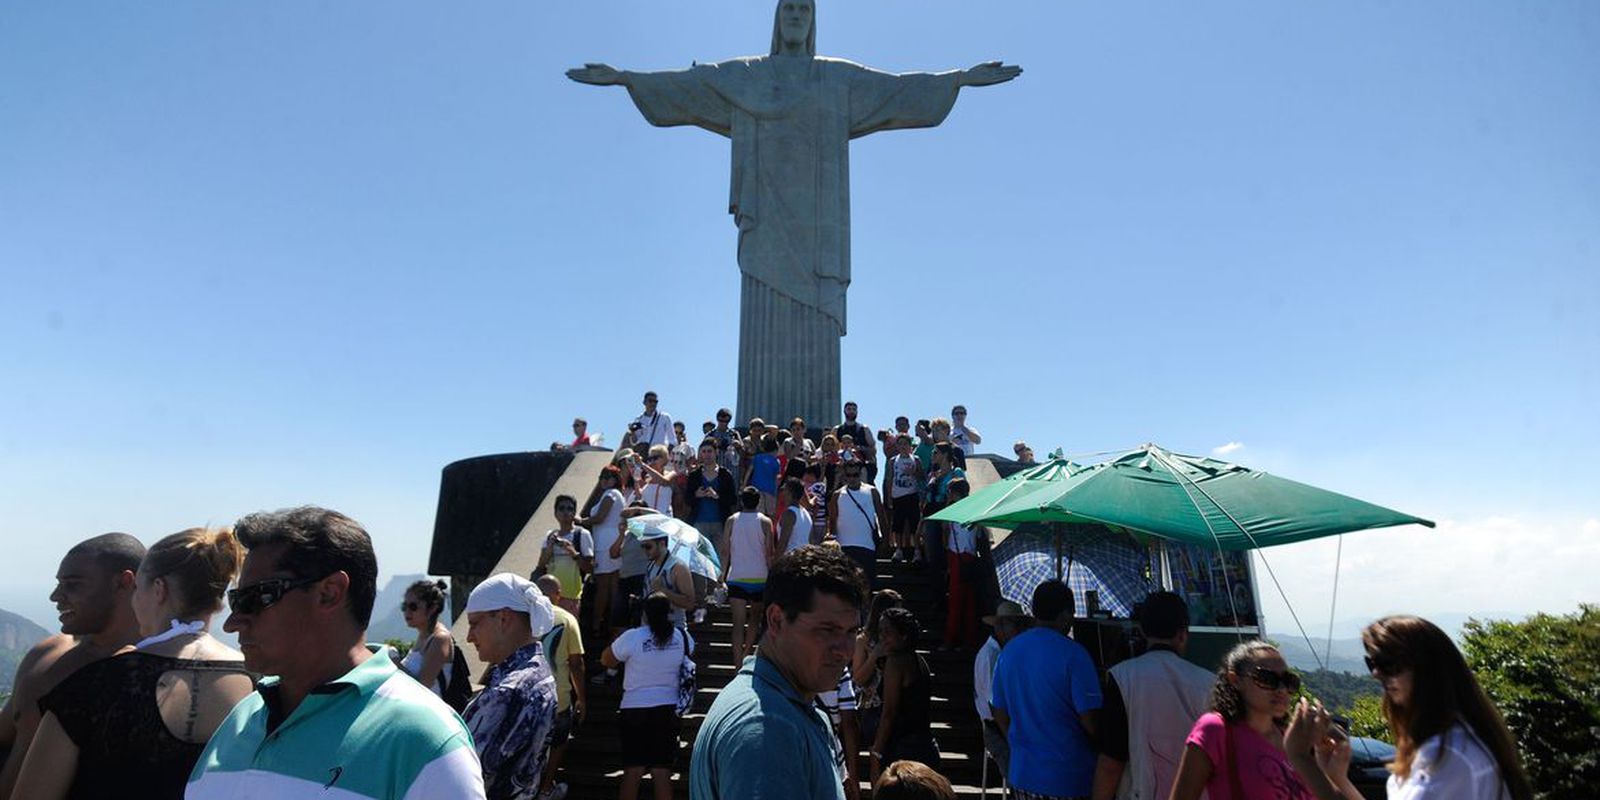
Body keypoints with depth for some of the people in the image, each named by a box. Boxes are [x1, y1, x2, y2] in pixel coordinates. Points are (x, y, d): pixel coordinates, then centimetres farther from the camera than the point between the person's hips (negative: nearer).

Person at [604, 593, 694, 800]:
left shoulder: (632, 637, -16)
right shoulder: (681, 636, -5)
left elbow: (606, 660, -1)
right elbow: (690, 652, 17)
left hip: (635, 709, -2)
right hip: (668, 709, 2)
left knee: (633, 769, 5)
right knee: (662, 770, 7)